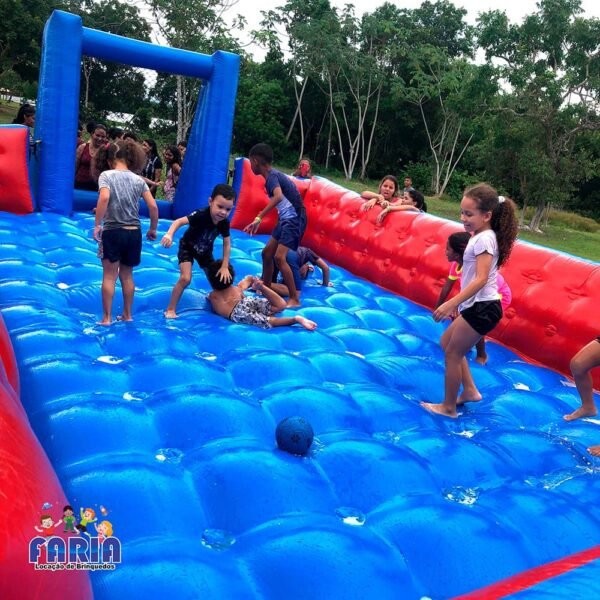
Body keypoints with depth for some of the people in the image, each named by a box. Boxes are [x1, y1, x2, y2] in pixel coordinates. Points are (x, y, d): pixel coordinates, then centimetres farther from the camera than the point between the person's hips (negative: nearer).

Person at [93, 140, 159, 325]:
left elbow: (104, 198, -23)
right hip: (134, 233, 4)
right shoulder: (138, 179, 5)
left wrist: (97, 225, -17)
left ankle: (107, 317, 9)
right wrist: (153, 229, 12)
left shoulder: (106, 175, -5)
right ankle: (127, 315, 25)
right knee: (127, 276, 17)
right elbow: (153, 206, 0)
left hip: (112, 232, -4)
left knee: (109, 277, 5)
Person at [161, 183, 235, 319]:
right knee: (185, 278, -20)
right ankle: (170, 309, -7)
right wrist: (169, 234, -68)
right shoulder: (201, 215, -37)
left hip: (205, 251, 5)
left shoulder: (224, 223, -22)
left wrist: (225, 267, -15)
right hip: (187, 247, -5)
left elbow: (227, 245, -12)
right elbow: (179, 221, -48)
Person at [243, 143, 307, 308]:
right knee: (267, 253, 15)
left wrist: (258, 218, -38)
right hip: (286, 219, 10)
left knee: (279, 257, -19)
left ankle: (294, 299, -15)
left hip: (294, 220, -10)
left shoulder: (272, 176, -17)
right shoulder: (273, 176, 12)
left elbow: (278, 196, -37)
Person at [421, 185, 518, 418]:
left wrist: (451, 303, -29)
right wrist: (458, 303, 19)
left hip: (482, 308, -10)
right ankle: (470, 390, 27)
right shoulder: (481, 237, 12)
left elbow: (481, 279, -26)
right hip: (477, 306, 10)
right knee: (447, 342, 21)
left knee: (453, 353, 0)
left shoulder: (484, 239, -18)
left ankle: (448, 407, 14)